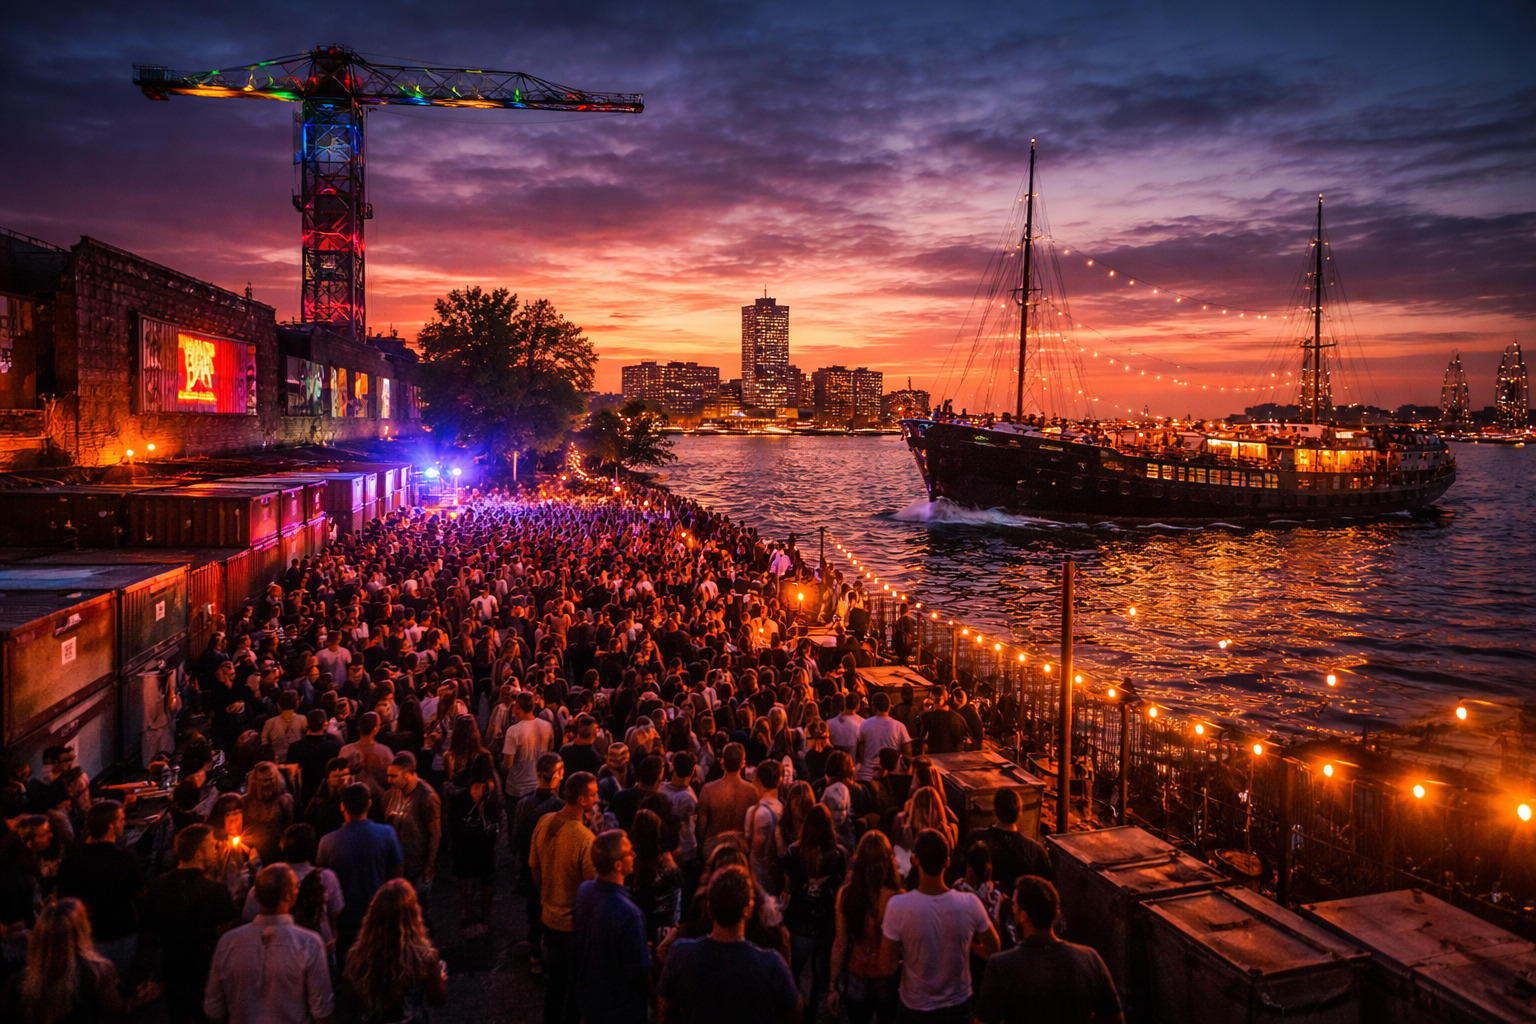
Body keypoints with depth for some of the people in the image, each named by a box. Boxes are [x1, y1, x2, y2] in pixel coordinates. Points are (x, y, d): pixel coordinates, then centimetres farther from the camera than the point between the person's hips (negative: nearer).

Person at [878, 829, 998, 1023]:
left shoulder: (897, 907, -26)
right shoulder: (970, 904, -21)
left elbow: (887, 968, -17)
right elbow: (993, 950, -4)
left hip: (914, 1008, -1)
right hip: (957, 1006, 1)